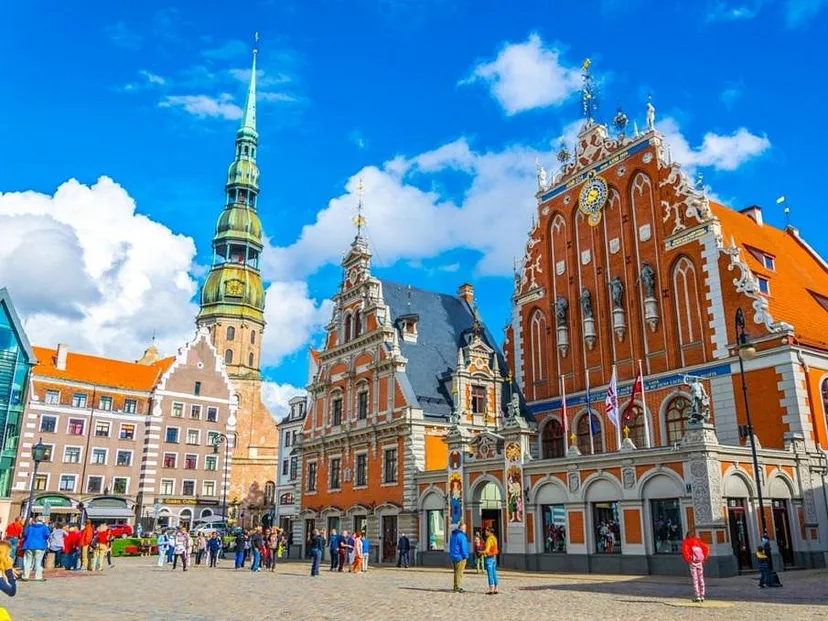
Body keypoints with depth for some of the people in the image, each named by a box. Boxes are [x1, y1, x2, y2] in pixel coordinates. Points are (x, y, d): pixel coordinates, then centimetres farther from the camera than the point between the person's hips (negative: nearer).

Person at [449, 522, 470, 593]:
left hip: (453, 556, 9)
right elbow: (463, 547, -18)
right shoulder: (461, 536, -16)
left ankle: (456, 587, 20)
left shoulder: (453, 535, 14)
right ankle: (458, 587, -2)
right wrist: (465, 555, -7)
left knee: (456, 572, 16)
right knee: (459, 573, -4)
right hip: (460, 557, -9)